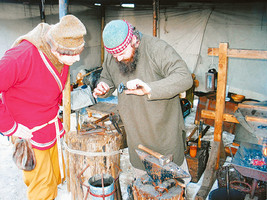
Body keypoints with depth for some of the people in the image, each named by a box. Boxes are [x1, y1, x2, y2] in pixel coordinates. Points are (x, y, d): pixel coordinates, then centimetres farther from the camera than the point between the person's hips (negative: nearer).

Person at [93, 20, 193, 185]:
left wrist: (148, 88, -43)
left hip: (164, 129, -4)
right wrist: (103, 88, -11)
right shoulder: (112, 57, -4)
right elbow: (107, 78, 14)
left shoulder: (157, 49, -22)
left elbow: (185, 78, -31)